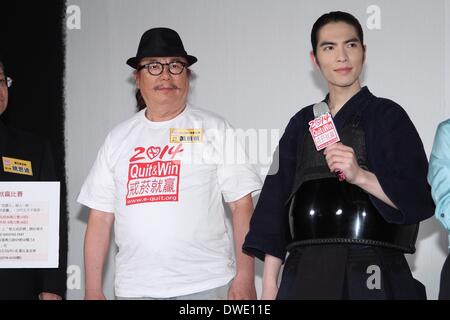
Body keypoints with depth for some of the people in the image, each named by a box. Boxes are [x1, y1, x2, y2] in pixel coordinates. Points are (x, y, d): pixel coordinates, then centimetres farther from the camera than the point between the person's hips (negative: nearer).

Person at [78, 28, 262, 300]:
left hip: (205, 286, -2)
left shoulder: (214, 129, 4)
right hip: (134, 288, 2)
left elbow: (242, 206, -1)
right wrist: (93, 290, 4)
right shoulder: (119, 138, 11)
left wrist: (245, 278, -9)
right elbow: (100, 218, 10)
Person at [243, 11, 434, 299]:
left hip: (371, 275, -3)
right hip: (306, 273, 4)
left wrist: (361, 176, -22)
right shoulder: (303, 123, 12)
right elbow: (277, 202, 11)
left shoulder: (387, 116, 0)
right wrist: (269, 285, 5)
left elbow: (421, 200, -6)